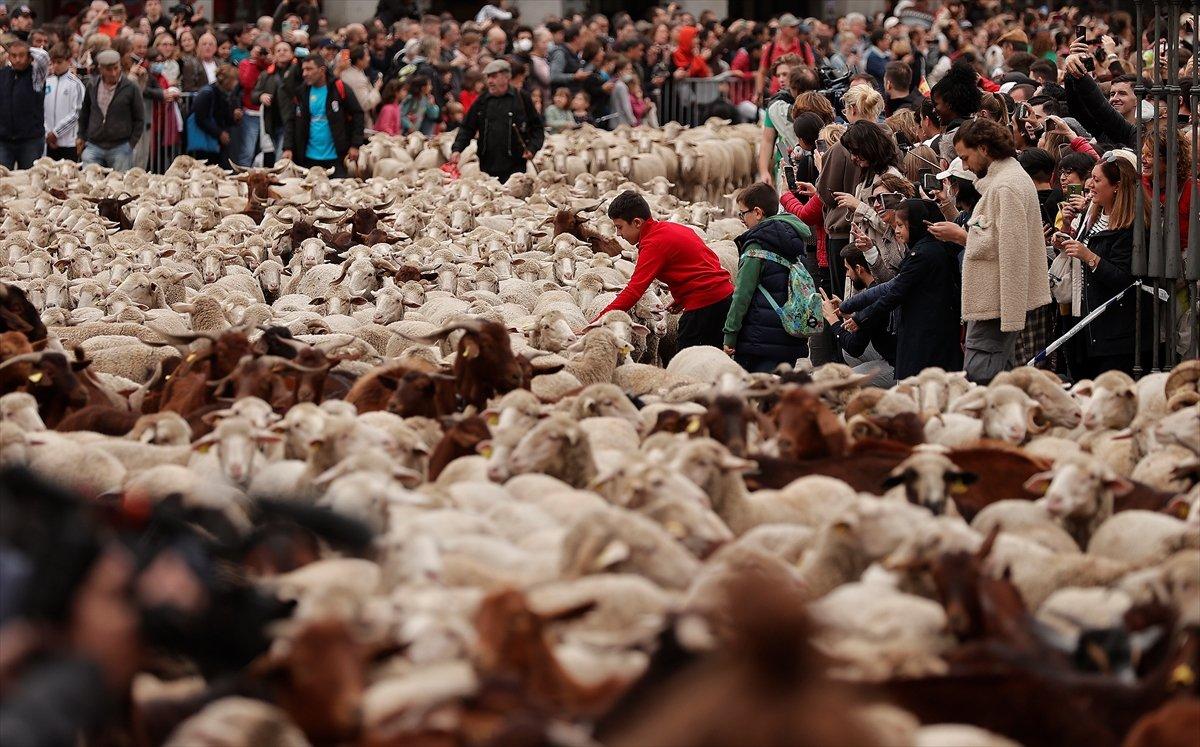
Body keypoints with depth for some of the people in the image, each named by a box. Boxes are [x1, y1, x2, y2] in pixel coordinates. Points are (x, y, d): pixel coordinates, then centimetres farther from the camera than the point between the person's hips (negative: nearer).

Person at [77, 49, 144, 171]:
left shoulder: (131, 88, -3)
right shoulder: (92, 85, 6)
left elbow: (139, 119, 3)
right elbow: (84, 113, 20)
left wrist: (131, 144, -2)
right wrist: (82, 137, 16)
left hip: (120, 148, -3)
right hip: (93, 147, 3)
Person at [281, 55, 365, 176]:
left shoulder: (339, 89, -5)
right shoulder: (302, 93, 6)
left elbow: (357, 115, -2)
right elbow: (291, 122, 8)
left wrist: (355, 145, -6)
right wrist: (287, 148, -4)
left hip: (336, 157, -3)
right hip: (309, 158, 3)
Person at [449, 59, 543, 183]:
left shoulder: (522, 99, 4)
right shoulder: (482, 102, 13)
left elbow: (538, 127, 8)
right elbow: (467, 128, 14)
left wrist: (532, 148, -6)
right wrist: (457, 149, 0)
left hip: (515, 167, -3)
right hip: (487, 167, 3)